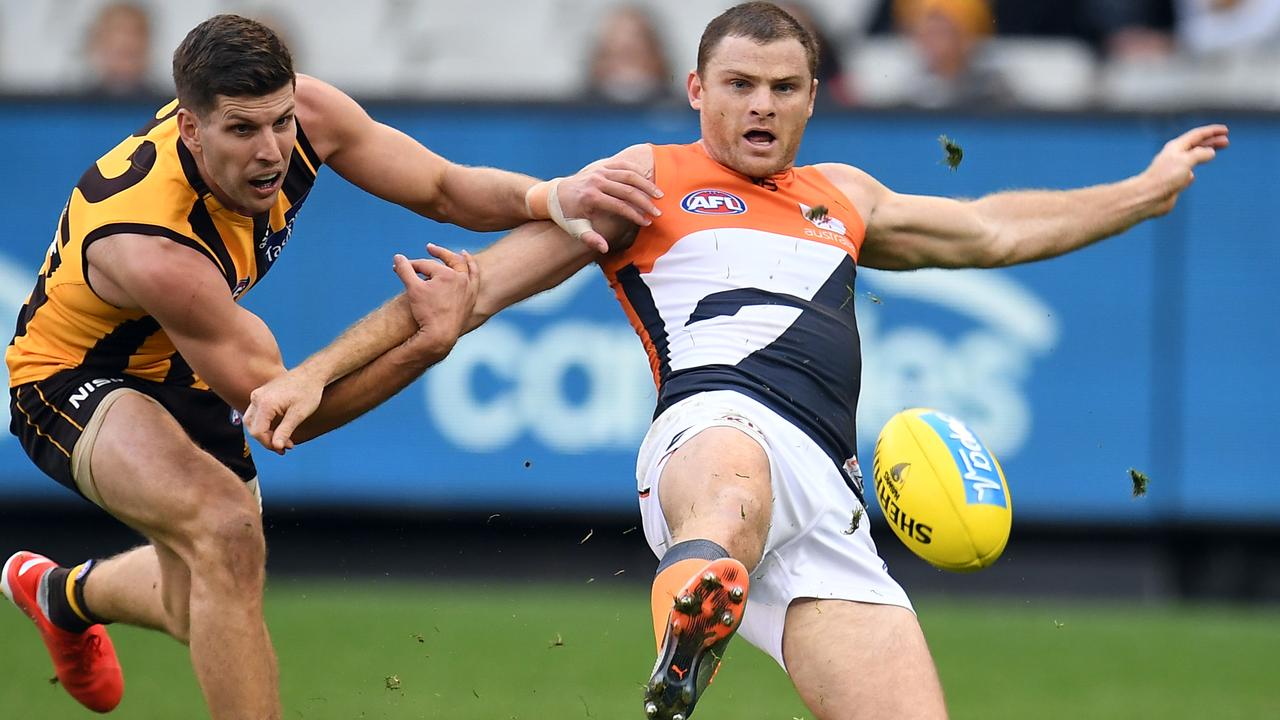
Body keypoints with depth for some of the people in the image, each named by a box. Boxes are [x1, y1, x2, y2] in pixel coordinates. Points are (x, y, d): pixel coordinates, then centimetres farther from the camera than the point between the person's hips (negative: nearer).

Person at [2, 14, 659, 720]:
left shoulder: (304, 114, -23)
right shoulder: (154, 252, -40)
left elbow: (447, 190, -11)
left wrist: (551, 196, -32)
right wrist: (433, 336, -36)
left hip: (177, 371, 8)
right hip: (73, 380, -8)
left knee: (208, 613, 24)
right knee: (226, 527, -37)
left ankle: (63, 591, 56)